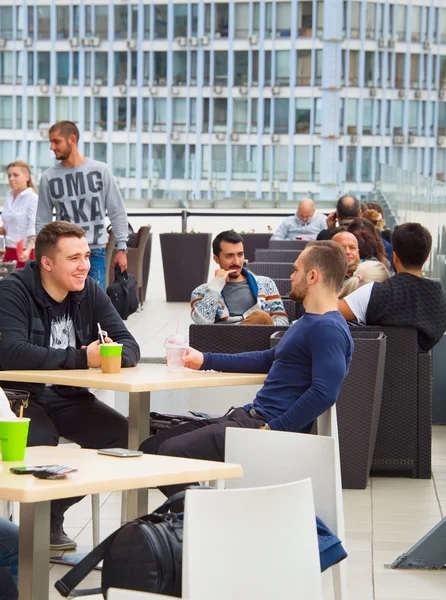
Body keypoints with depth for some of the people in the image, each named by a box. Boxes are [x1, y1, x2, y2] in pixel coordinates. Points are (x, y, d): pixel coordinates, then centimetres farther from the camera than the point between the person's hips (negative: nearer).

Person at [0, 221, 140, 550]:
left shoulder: (90, 291, 5)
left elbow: (131, 347, 0)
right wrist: (81, 358, -32)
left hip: (69, 398, 6)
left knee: (124, 435, -16)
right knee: (42, 443, -34)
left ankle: (54, 516, -1)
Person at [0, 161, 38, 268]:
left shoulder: (32, 198, -10)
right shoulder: (9, 197, 10)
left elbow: (34, 230, -18)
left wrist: (28, 250, -33)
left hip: (25, 254, -7)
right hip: (9, 252, 7)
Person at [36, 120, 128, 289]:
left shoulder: (100, 171, 1)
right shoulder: (49, 177, 2)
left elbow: (117, 212, 4)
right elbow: (42, 221, 8)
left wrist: (121, 248, 0)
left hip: (96, 252, 0)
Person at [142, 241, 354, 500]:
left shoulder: (329, 330, -14)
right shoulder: (308, 323, 22)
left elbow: (324, 393, -26)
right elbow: (269, 360, 32)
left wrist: (273, 430, -24)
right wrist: (204, 360, 29)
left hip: (273, 425, -11)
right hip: (250, 415, 11)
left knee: (172, 450, -22)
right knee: (151, 447, 6)